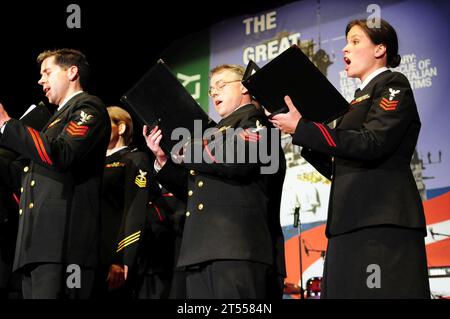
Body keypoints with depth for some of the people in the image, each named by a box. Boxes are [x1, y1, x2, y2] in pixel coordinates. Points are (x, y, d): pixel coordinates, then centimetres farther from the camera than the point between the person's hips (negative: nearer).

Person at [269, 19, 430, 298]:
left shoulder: (393, 84, 2)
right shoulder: (361, 98, 26)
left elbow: (372, 144, -16)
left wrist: (301, 128, -13)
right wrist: (307, 140, 8)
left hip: (383, 222, -8)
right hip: (353, 223, 8)